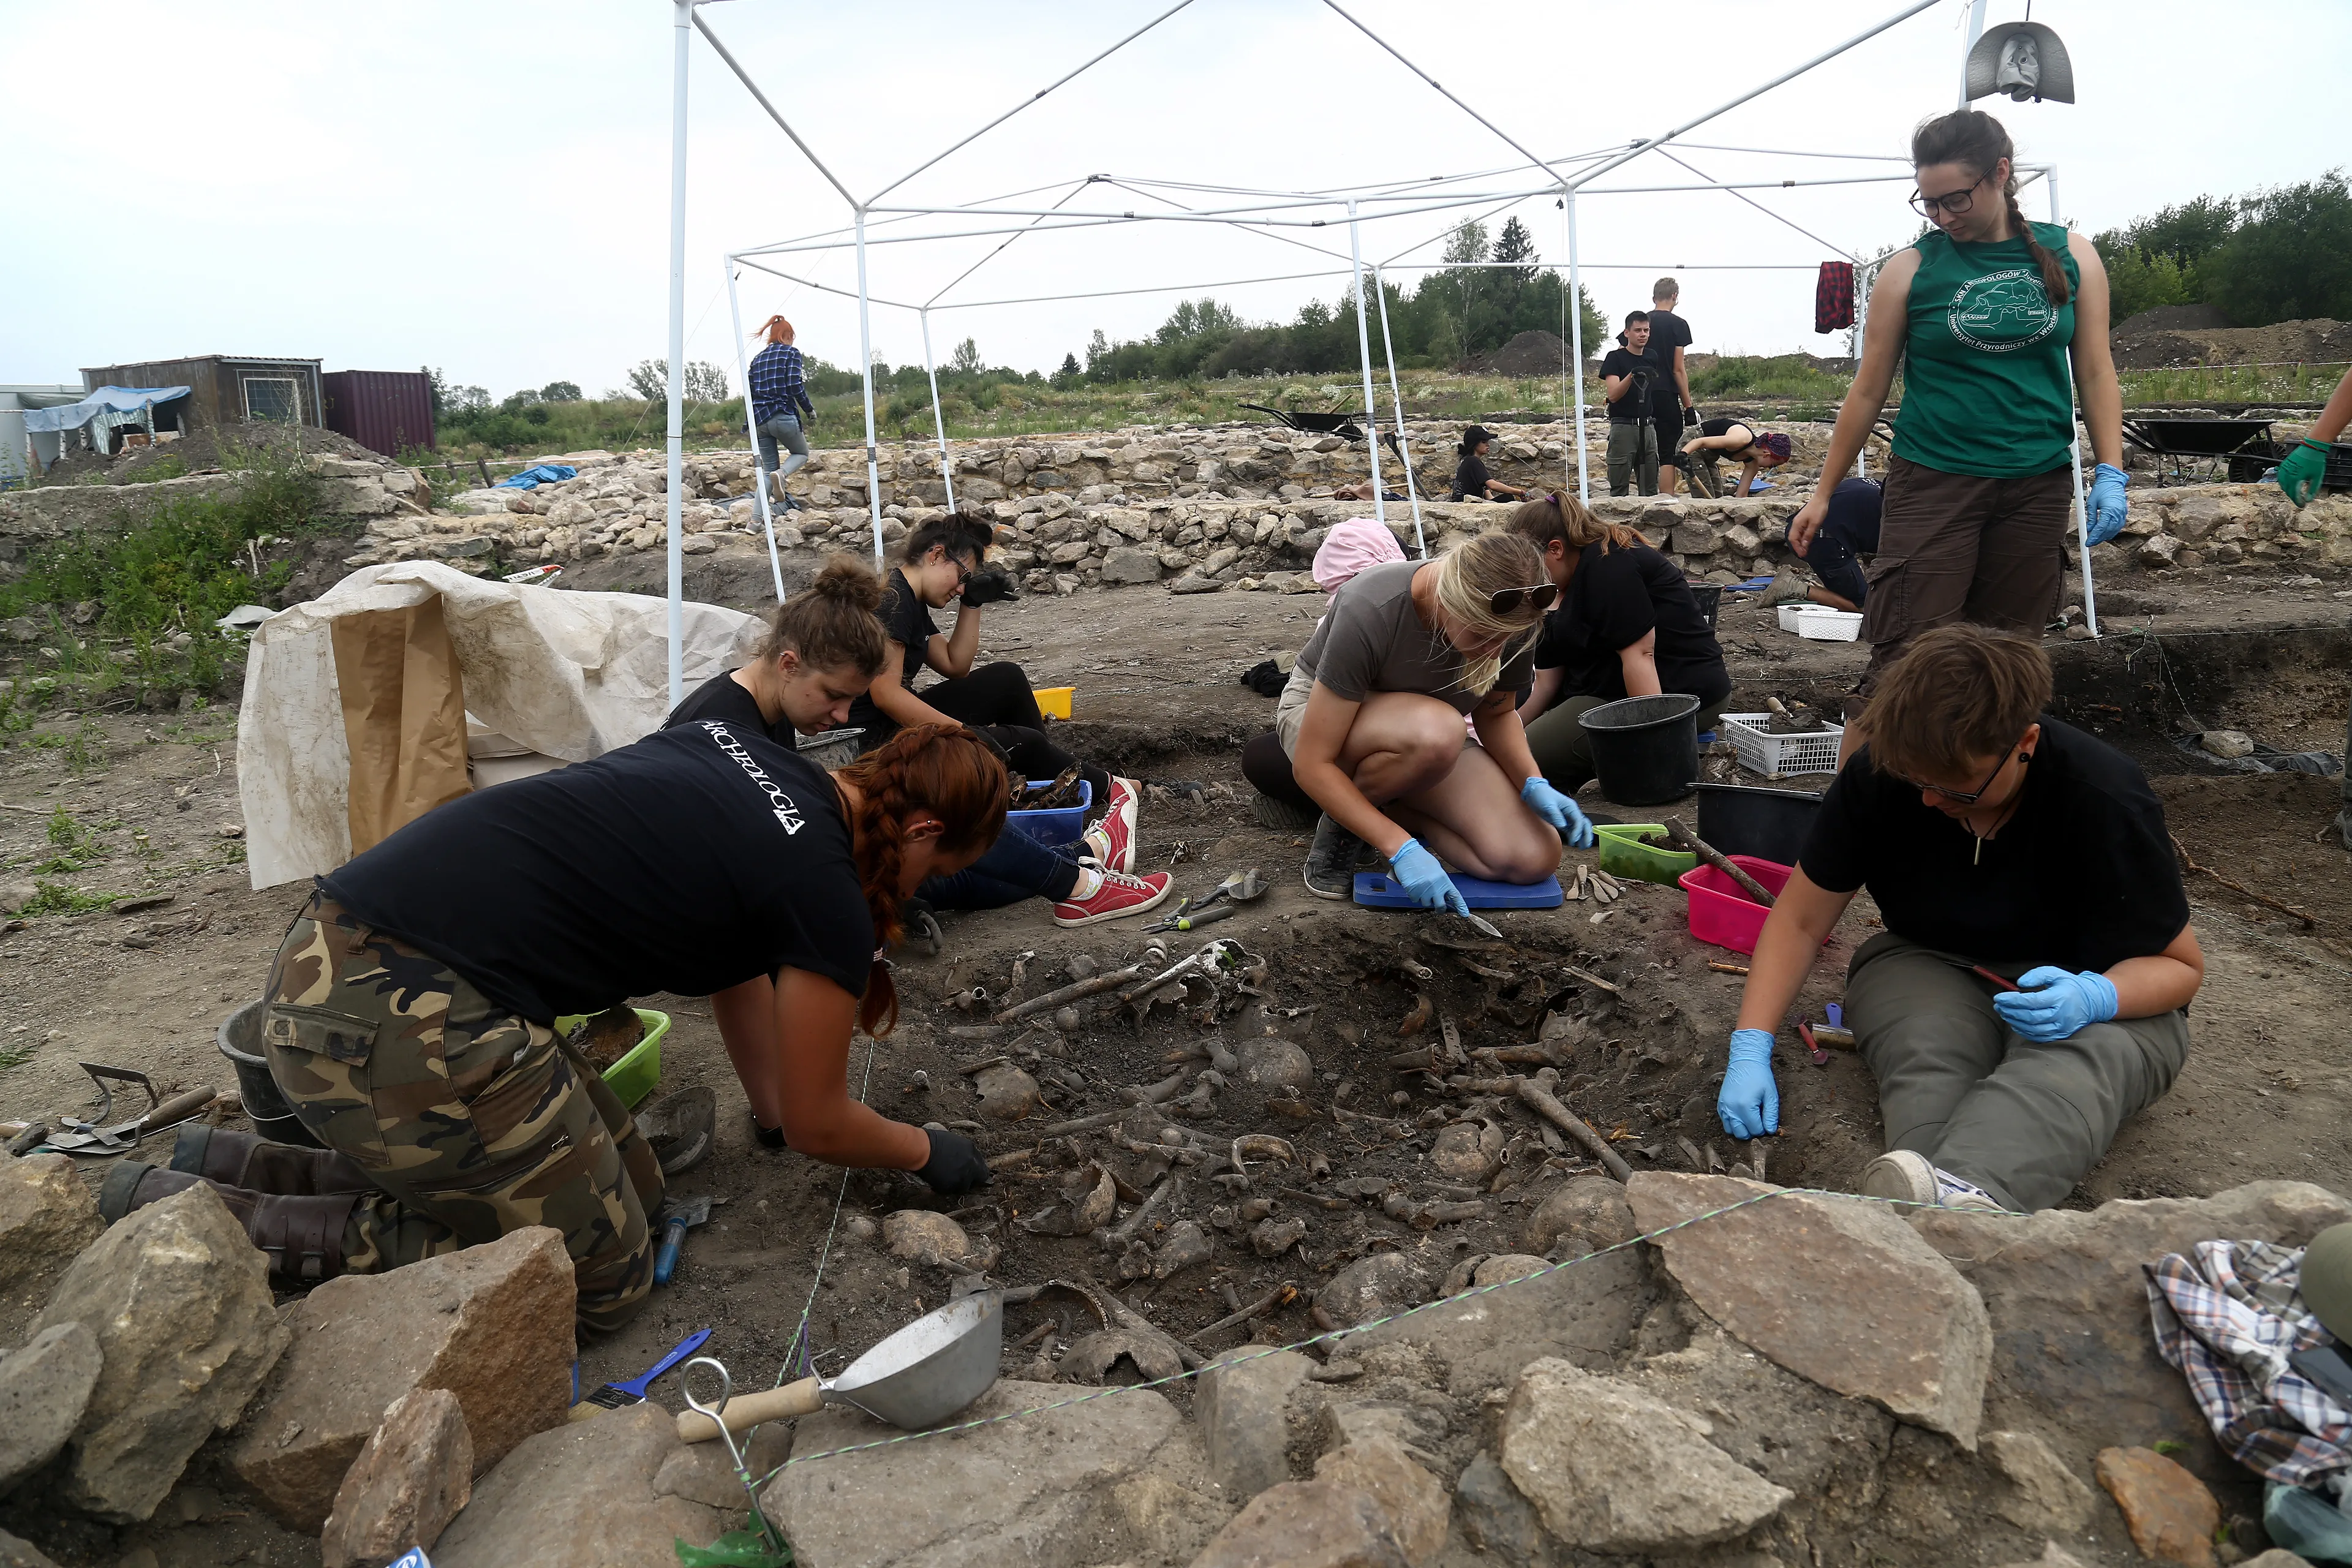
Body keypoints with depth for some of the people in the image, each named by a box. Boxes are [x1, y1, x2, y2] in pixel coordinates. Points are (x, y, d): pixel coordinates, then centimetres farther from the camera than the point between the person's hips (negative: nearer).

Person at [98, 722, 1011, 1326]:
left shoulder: (742, 746, 13)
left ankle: (255, 1166, 17)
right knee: (606, 1278, 6)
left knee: (629, 1180, 17)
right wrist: (929, 1153, 23)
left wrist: (774, 1107, 33)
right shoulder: (827, 899, -10)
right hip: (403, 1028, -9)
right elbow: (820, 1128, 5)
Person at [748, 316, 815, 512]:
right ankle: (781, 474, -17)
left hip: (759, 420, 5)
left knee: (768, 469, 11)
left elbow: (750, 390, 13)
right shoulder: (791, 353, 2)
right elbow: (795, 386, -9)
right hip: (783, 417, -5)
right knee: (802, 453, 18)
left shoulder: (758, 357, 18)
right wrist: (810, 409, 3)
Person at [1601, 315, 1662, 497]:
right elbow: (1613, 395, -17)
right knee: (1620, 490, -6)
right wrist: (1632, 375, -29)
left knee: (1651, 489, 6)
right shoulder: (1615, 358, -4)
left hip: (1648, 426, 6)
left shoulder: (1651, 357, 13)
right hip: (1624, 428, -6)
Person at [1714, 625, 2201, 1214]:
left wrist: (2094, 997, -33)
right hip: (1928, 967, 3)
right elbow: (1801, 920, -7)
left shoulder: (2105, 802, -21)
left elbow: (2180, 964, -9)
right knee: (1927, 1055, -35)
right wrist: (1750, 1049, -18)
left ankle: (1962, 1190, -67)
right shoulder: (1879, 775, -15)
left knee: (2078, 1059, -39)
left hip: (2084, 993, -2)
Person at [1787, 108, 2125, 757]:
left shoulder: (2070, 256, 6)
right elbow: (1869, 390, 4)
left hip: (2038, 486, 3)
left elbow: (2095, 371, 10)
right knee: (1903, 656, -10)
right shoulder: (1911, 270, 0)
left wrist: (2110, 473, 1)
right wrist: (1824, 493, 5)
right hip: (1933, 484, -3)